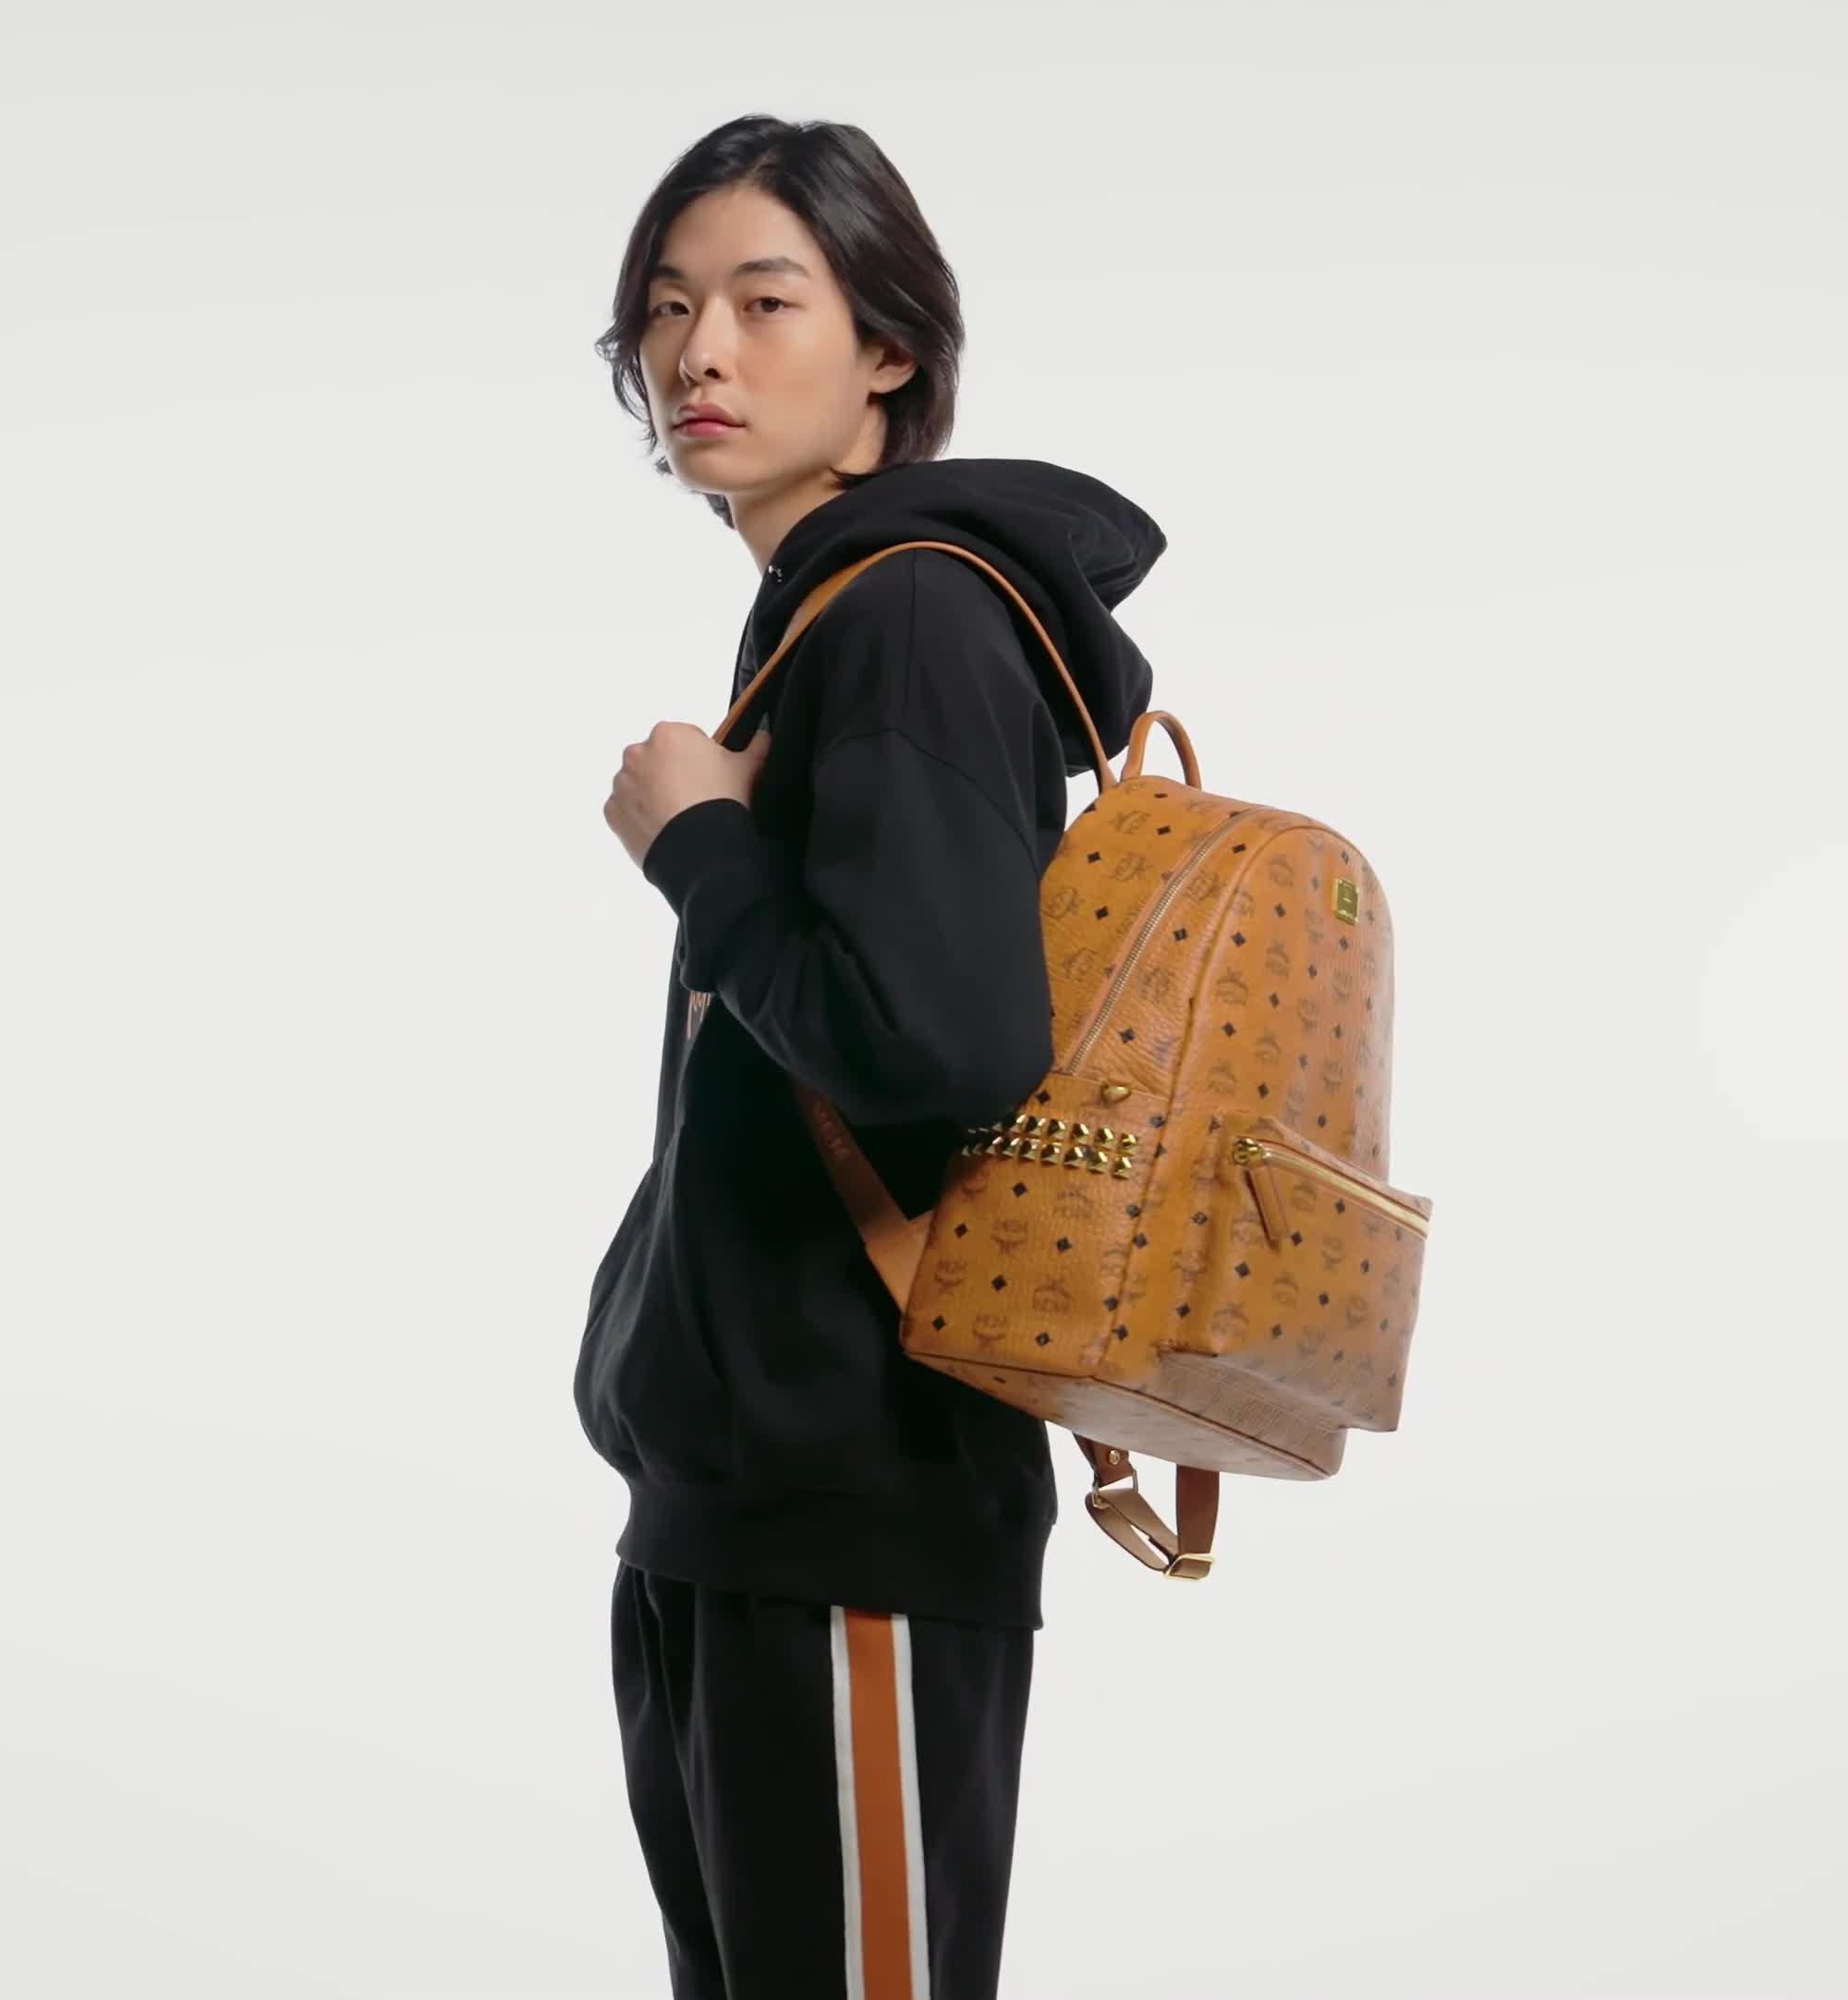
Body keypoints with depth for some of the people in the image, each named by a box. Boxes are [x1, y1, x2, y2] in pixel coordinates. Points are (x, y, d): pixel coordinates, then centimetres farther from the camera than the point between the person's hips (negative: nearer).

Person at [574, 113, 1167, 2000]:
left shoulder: (916, 612, -12)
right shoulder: (810, 623, 15)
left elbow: (947, 1042, -27)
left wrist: (697, 845, -14)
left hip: (856, 1514, -9)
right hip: (728, 1496, 10)